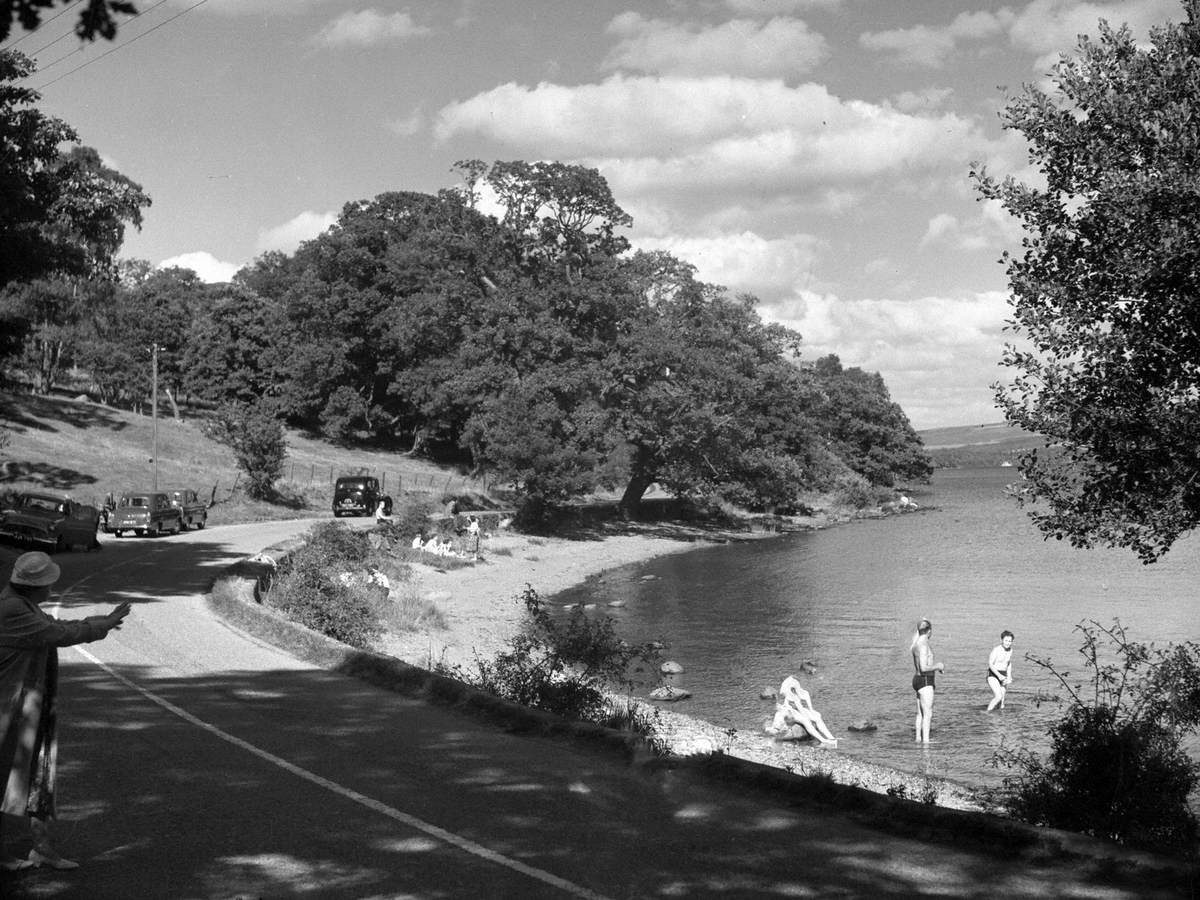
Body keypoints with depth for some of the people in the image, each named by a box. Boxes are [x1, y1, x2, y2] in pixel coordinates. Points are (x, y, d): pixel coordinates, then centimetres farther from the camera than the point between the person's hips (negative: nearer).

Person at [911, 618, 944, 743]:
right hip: (925, 681, -10)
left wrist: (936, 667, 18)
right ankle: (926, 741, -9)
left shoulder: (917, 643, 11)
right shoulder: (924, 645, -19)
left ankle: (919, 738, 20)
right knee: (928, 714, -8)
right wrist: (937, 666, -9)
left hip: (918, 678, 10)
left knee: (920, 713, 15)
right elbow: (924, 668, -24)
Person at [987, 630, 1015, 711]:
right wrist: (999, 675, -24)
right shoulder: (996, 649, -14)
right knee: (998, 696, -24)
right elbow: (990, 664, -16)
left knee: (1001, 705, 3)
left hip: (1003, 676, 6)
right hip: (993, 675, -6)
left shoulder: (1010, 650, 6)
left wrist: (1009, 677, 11)